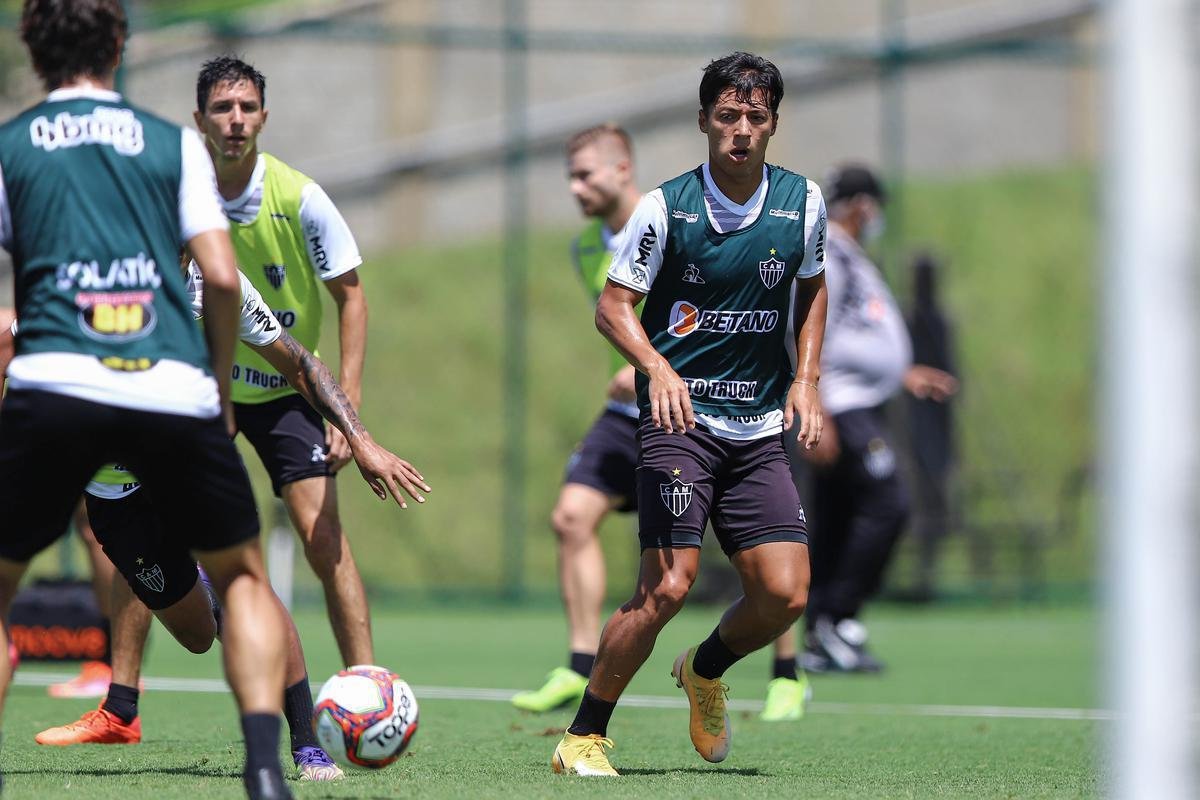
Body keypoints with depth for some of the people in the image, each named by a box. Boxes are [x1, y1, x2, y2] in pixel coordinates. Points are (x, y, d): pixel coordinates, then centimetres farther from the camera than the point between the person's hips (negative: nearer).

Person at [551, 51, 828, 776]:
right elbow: (614, 306, -3)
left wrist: (806, 380, 9)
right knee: (668, 587, -16)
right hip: (680, 419, -4)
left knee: (785, 594, -6)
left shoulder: (802, 202, 4)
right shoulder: (666, 207, -7)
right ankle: (584, 737, -1)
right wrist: (659, 368, -20)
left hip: (760, 430, 4)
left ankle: (706, 670, 27)